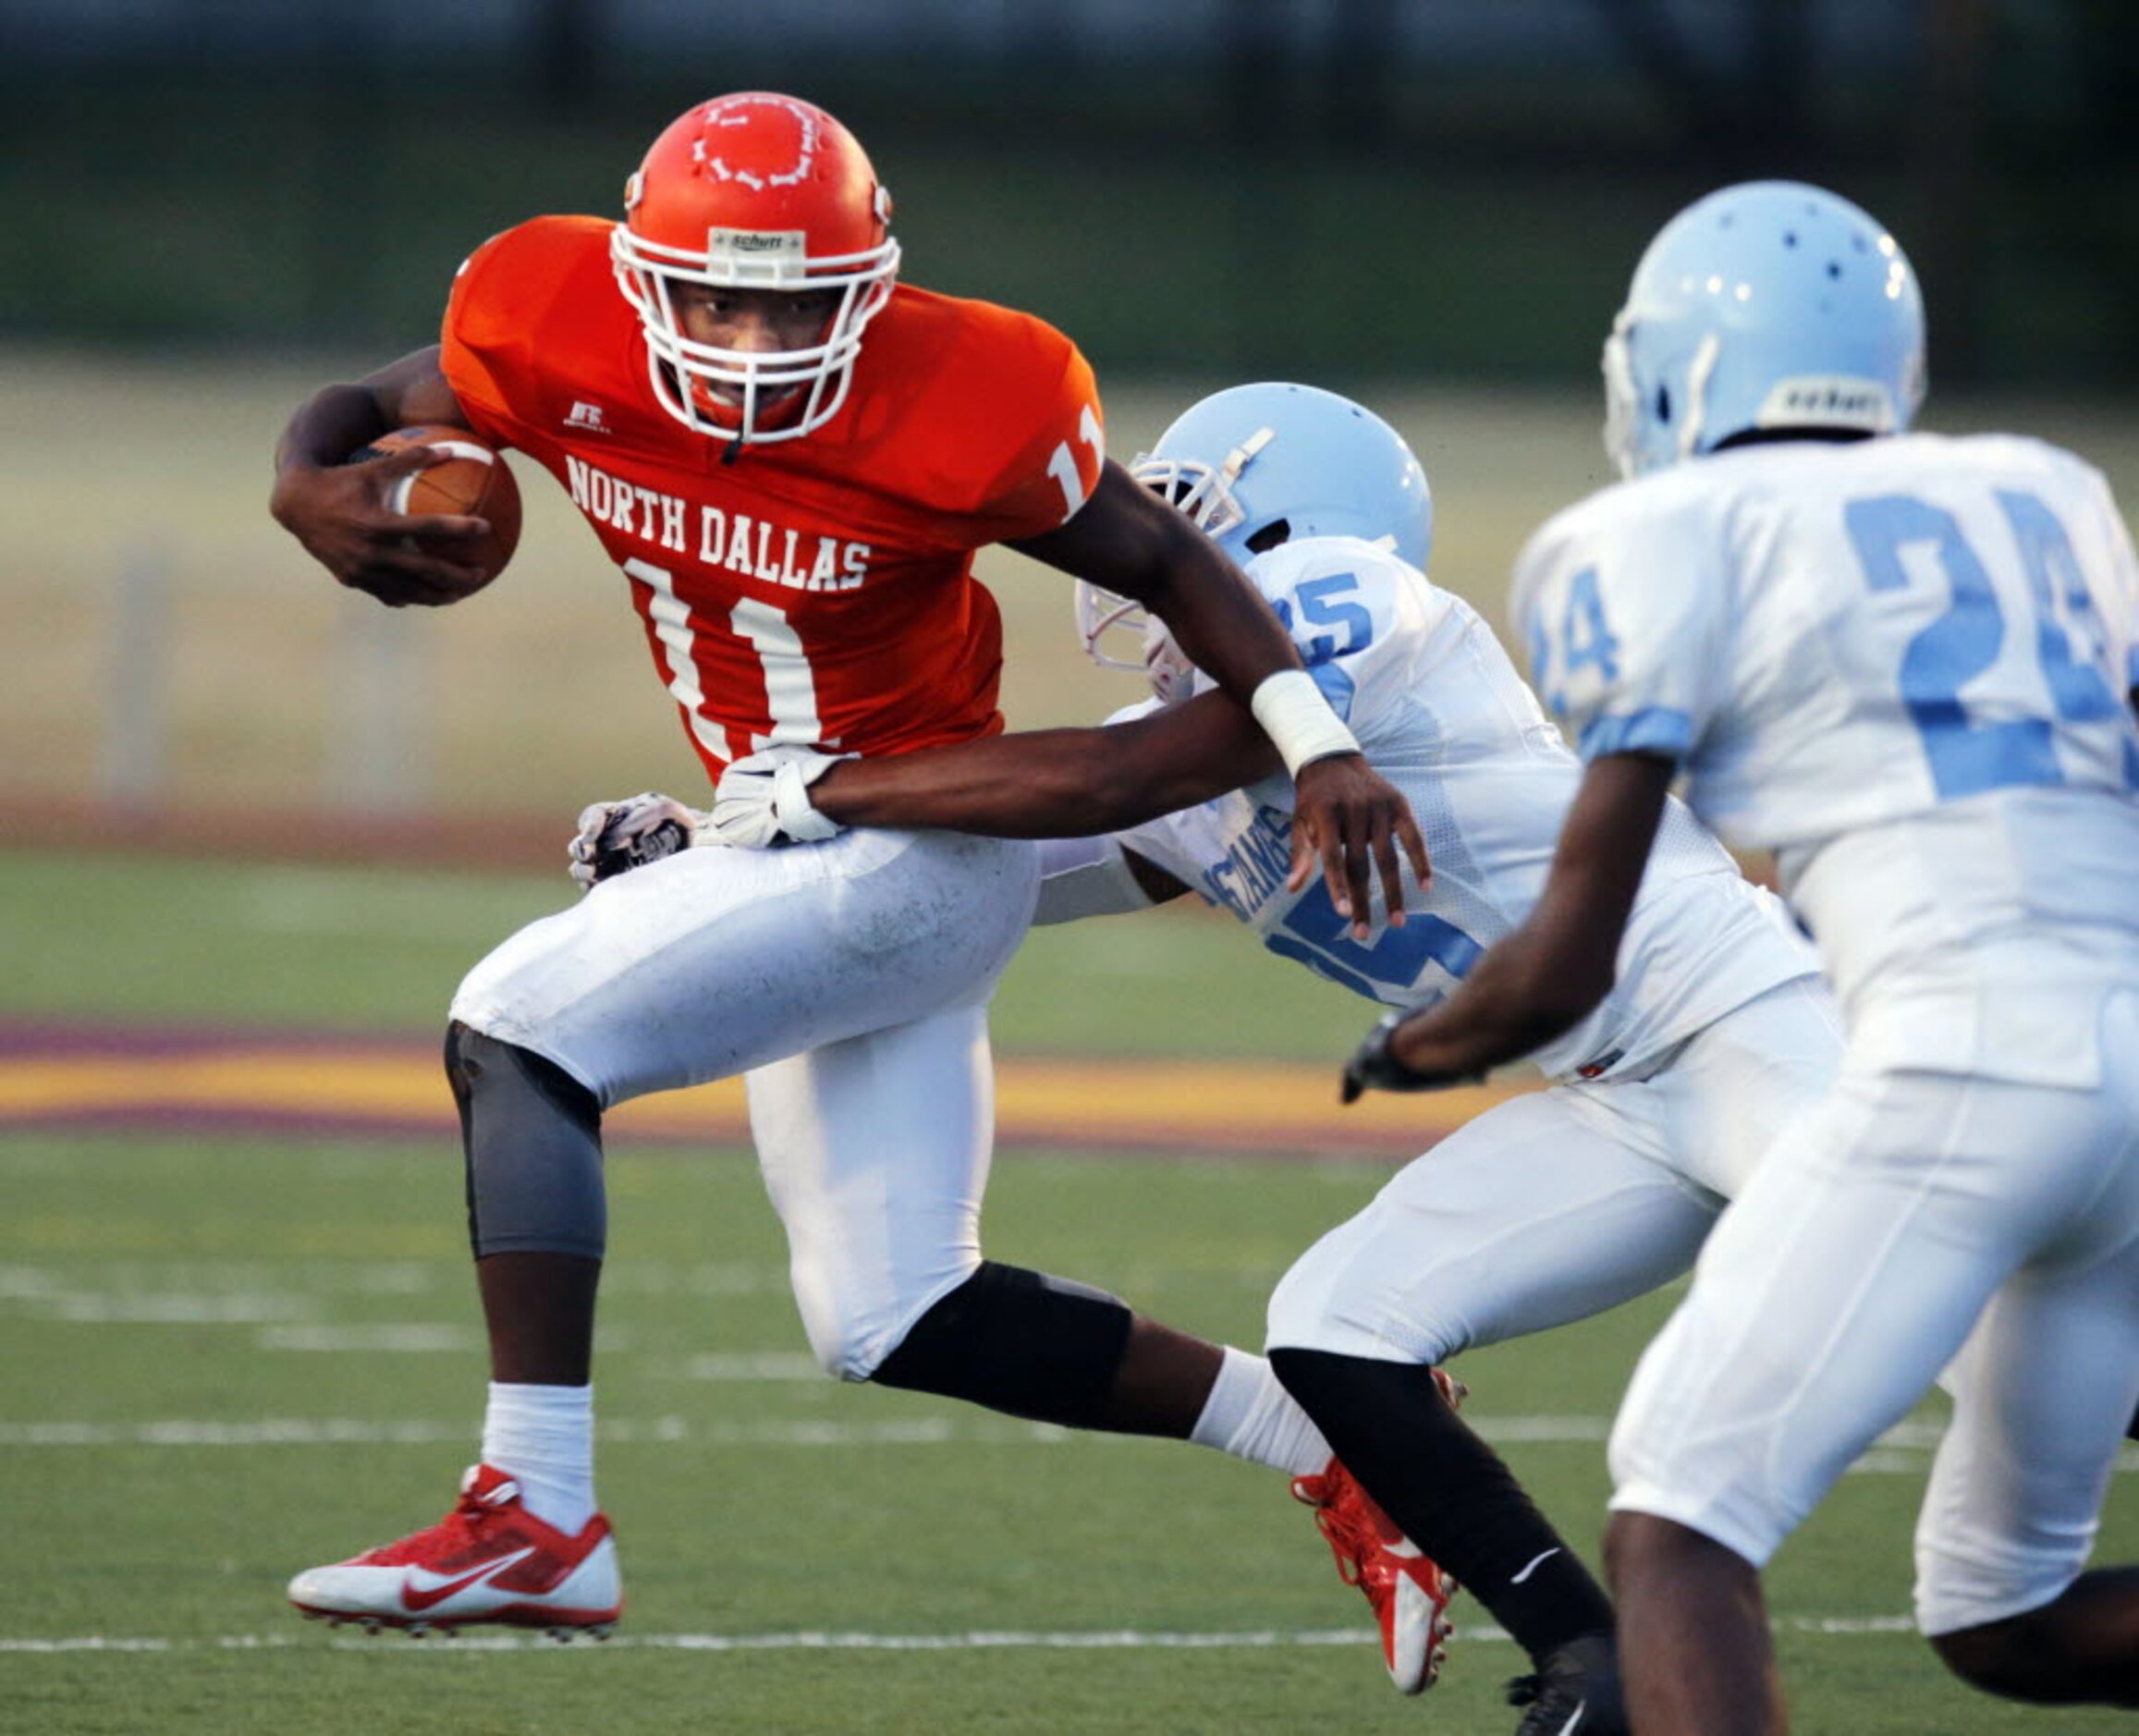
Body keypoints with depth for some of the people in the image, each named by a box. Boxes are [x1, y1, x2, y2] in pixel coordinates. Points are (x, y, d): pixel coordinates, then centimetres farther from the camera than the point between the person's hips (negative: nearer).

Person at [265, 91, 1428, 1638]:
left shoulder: (956, 413, -23)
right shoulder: (558, 334, -11)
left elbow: (1165, 561, -10)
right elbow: (370, 409, 3)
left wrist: (1317, 743, -21)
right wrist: (313, 490, -21)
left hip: (921, 853, -7)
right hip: (799, 855, 7)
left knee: (519, 1032, -19)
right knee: (900, 1326, 11)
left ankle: (538, 1521, -21)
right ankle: (1332, 1436, 23)